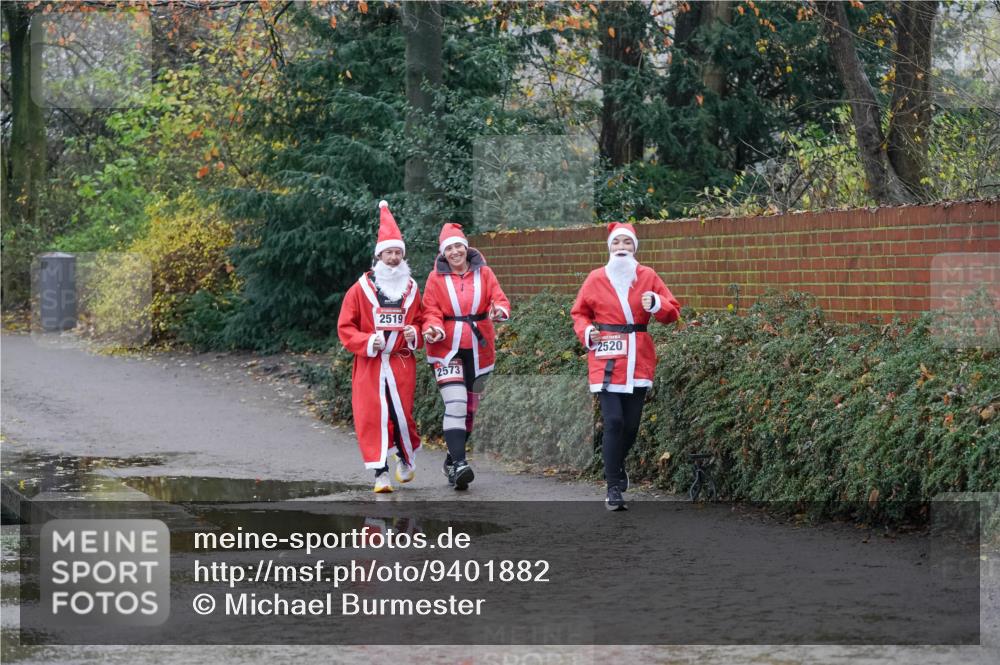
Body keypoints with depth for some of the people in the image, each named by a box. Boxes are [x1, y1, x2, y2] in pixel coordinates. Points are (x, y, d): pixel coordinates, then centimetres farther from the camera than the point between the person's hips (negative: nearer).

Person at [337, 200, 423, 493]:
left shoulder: (411, 289, 9)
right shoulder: (361, 289, 1)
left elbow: (420, 323, 19)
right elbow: (345, 327, 2)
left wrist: (415, 334, -4)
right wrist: (368, 342, -14)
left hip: (402, 362, 1)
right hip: (370, 364, -1)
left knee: (402, 414, -3)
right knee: (373, 416, -9)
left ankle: (406, 457, 27)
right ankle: (381, 472, -6)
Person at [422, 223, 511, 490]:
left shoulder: (483, 273, 3)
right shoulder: (436, 277, 0)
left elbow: (500, 299, -4)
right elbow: (431, 312, -1)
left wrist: (499, 311, -28)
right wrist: (433, 329, -22)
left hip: (478, 349, 3)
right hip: (447, 349, -3)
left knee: (470, 407, 14)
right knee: (455, 405, -18)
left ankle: (454, 459, 31)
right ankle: (459, 464, -24)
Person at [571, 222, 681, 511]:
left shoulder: (648, 277, 5)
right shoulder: (596, 279, 1)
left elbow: (672, 312, 7)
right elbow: (579, 312, 12)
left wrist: (656, 303, -14)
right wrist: (586, 332, -8)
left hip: (638, 360, 3)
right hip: (607, 359, -3)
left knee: (632, 423, 8)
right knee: (613, 421, -13)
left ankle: (617, 465, 38)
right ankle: (614, 488, -9)